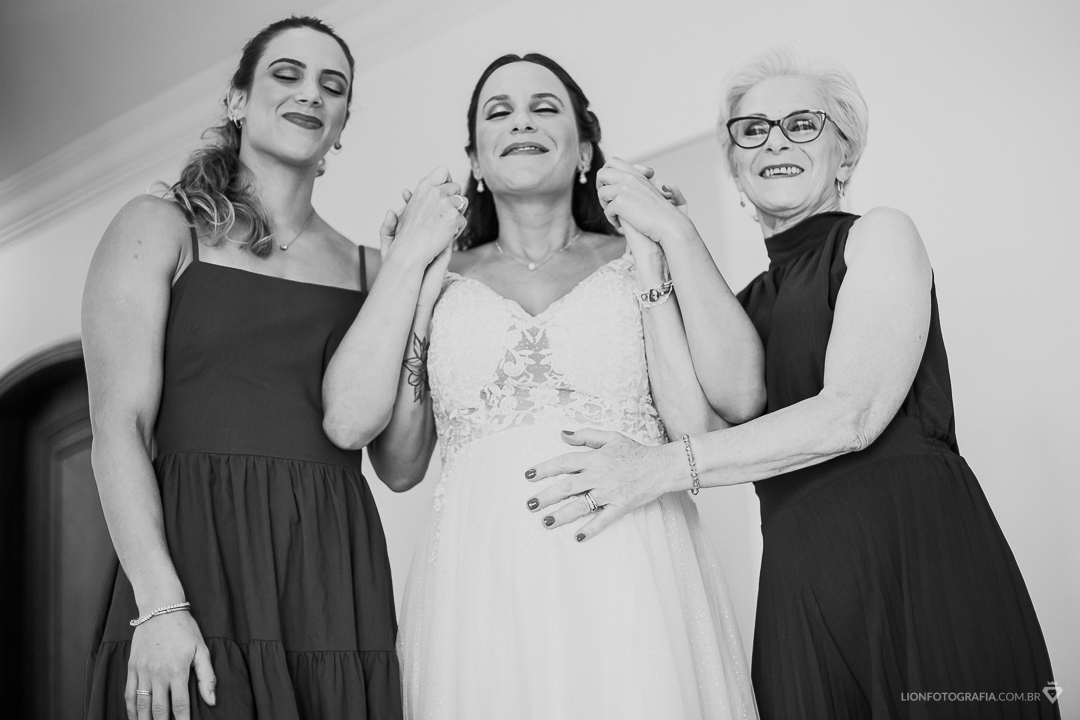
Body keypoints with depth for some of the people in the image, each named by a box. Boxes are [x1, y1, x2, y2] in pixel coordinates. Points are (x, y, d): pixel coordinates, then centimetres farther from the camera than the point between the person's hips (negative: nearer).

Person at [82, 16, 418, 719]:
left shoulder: (365, 266, 14)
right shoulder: (159, 227, 5)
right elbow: (119, 424, -5)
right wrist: (159, 602, -18)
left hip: (337, 575, 3)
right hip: (198, 562, -3)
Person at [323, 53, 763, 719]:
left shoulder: (637, 260, 8)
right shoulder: (442, 279, 10)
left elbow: (736, 400, -8)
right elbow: (399, 465, -3)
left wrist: (675, 234, -3)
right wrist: (406, 261, 2)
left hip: (634, 589, 0)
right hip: (480, 592, 1)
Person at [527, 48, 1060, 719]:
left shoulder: (880, 235, 1)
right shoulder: (747, 302, 18)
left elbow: (852, 414, -13)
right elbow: (706, 424, 2)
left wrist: (662, 468, -17)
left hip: (916, 557, -5)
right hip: (800, 583, 5)